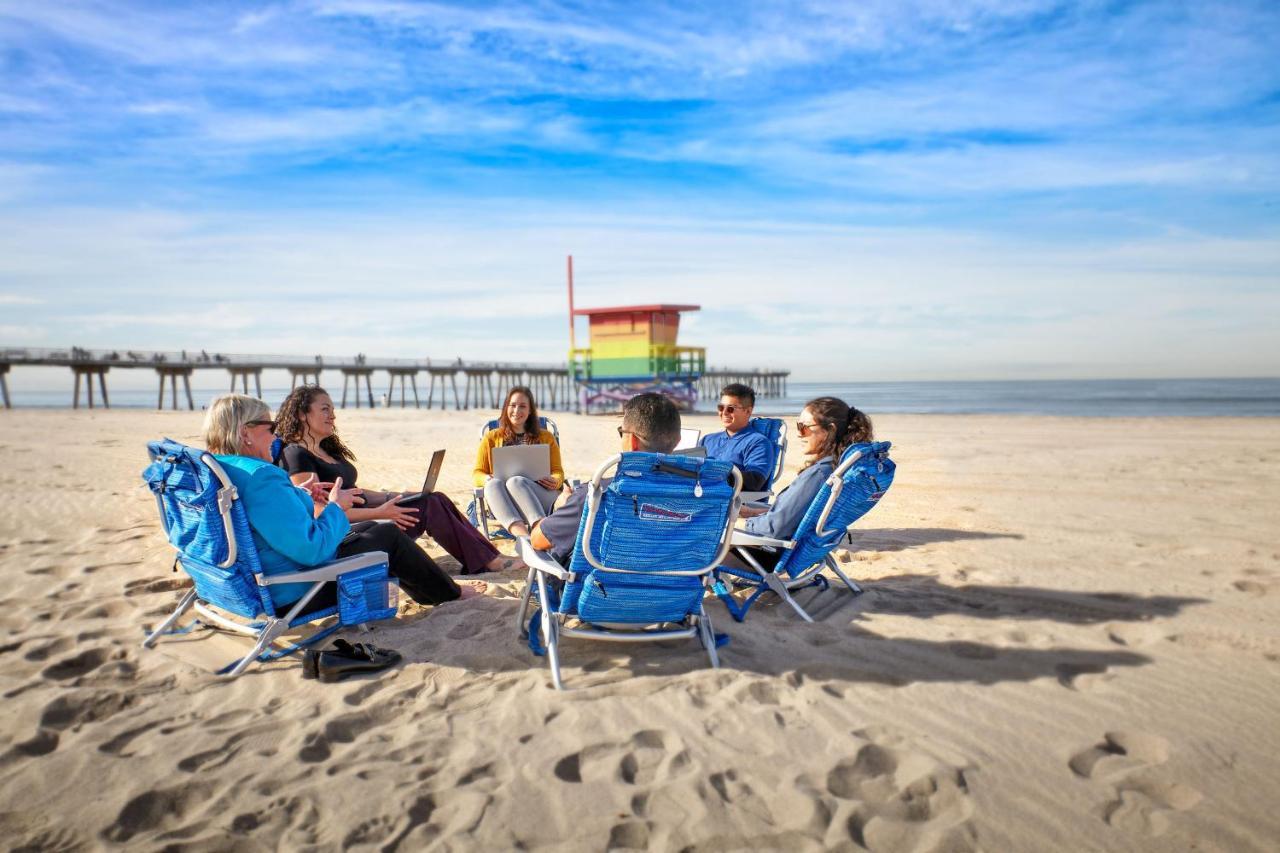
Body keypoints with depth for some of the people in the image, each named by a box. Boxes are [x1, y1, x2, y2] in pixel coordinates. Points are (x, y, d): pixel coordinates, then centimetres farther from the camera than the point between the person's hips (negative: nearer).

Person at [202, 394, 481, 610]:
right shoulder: (261, 478, -30)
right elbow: (312, 549, -31)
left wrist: (302, 498, 9)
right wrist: (335, 507, -14)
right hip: (295, 593, -10)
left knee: (369, 528, 22)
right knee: (388, 536, 5)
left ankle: (431, 591, 36)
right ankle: (452, 595, 25)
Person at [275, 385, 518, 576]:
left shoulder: (327, 450, 18)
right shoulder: (295, 456, -12)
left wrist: (391, 497, 7)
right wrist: (379, 513, -19)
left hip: (361, 512, 9)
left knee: (436, 499, -8)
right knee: (430, 506, -19)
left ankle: (491, 557, -10)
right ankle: (490, 562, -12)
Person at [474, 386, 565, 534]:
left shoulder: (546, 437, 24)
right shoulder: (491, 438, 24)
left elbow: (557, 471, 18)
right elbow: (477, 473, 16)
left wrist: (555, 481, -7)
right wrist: (487, 479, -9)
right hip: (505, 505, 1)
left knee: (515, 481, -35)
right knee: (494, 484, -36)